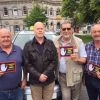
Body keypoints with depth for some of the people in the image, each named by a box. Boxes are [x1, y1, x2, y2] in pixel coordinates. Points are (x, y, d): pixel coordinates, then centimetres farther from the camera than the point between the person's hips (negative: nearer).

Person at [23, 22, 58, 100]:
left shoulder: (50, 44, 4)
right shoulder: (28, 45, 0)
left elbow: (55, 61, -3)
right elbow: (27, 64, -6)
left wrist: (45, 74, -14)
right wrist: (38, 75, -16)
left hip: (49, 80, 1)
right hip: (34, 81, -1)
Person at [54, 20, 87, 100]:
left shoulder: (78, 41, -7)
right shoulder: (56, 41, 1)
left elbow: (84, 59, -5)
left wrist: (77, 59, -26)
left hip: (75, 75, -1)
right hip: (62, 75, 2)